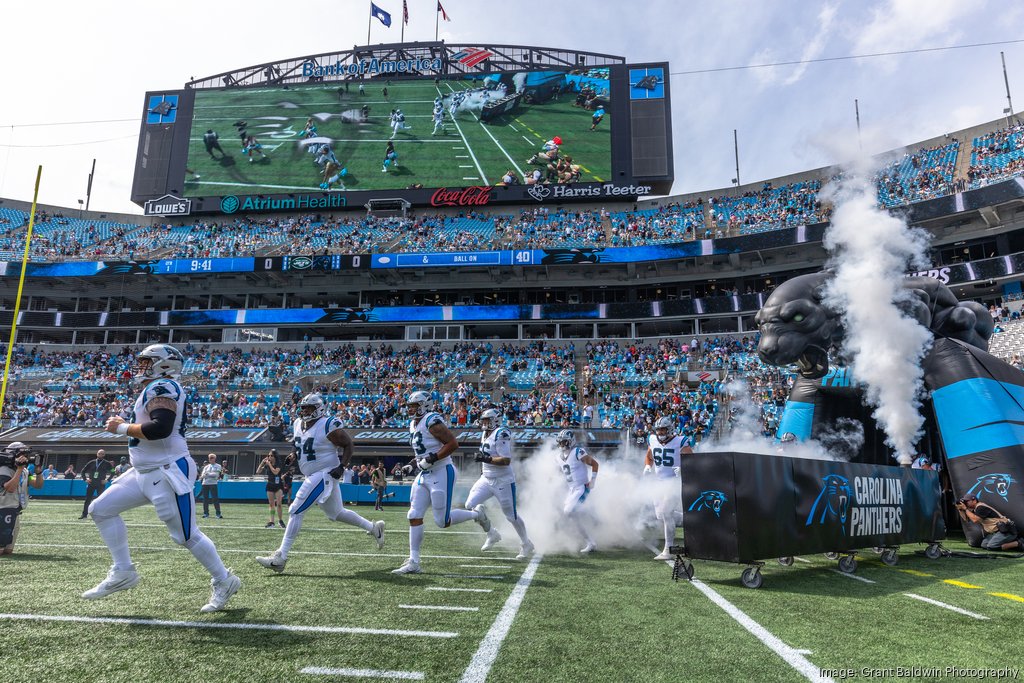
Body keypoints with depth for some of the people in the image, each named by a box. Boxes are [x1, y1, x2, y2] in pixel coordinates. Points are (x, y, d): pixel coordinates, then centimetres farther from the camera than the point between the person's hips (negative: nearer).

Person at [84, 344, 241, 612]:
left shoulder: (161, 387, -14)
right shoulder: (156, 389, 17)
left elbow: (160, 428, -28)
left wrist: (121, 427, -15)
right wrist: (126, 426, 13)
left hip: (168, 472, -11)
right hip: (146, 471, 11)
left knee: (186, 534, -3)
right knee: (101, 509, 12)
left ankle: (224, 581, 12)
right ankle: (122, 572, 18)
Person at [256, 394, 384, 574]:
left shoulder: (328, 426, -18)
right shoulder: (298, 424, 7)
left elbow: (348, 444, -12)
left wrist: (342, 466, -19)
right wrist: (295, 455, 9)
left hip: (324, 475, -10)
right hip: (314, 476, 10)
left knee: (295, 511, -10)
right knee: (336, 513, 19)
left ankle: (280, 557, -4)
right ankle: (374, 527, 32)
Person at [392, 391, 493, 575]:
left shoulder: (432, 421, -17)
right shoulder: (414, 424, 12)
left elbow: (453, 444, -22)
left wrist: (432, 459, -24)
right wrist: (412, 464, 13)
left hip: (442, 474, -9)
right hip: (424, 475, 9)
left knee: (442, 522, -3)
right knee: (414, 516, 2)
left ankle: (477, 514, 21)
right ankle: (413, 563, 8)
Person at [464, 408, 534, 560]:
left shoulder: (501, 435, -19)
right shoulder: (485, 435, 9)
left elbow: (506, 460, -25)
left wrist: (486, 459, -28)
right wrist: (482, 472, 19)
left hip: (503, 482, -8)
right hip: (486, 479, 8)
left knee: (511, 515, 3)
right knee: (470, 505, -2)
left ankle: (526, 545, 24)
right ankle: (492, 535, 16)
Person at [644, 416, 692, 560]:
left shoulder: (680, 442, -12)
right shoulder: (652, 440, 4)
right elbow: (649, 457, 21)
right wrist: (647, 466, 1)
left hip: (675, 482, -6)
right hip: (659, 482, 6)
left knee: (666, 512, -15)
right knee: (659, 515, 7)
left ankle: (668, 550, -6)